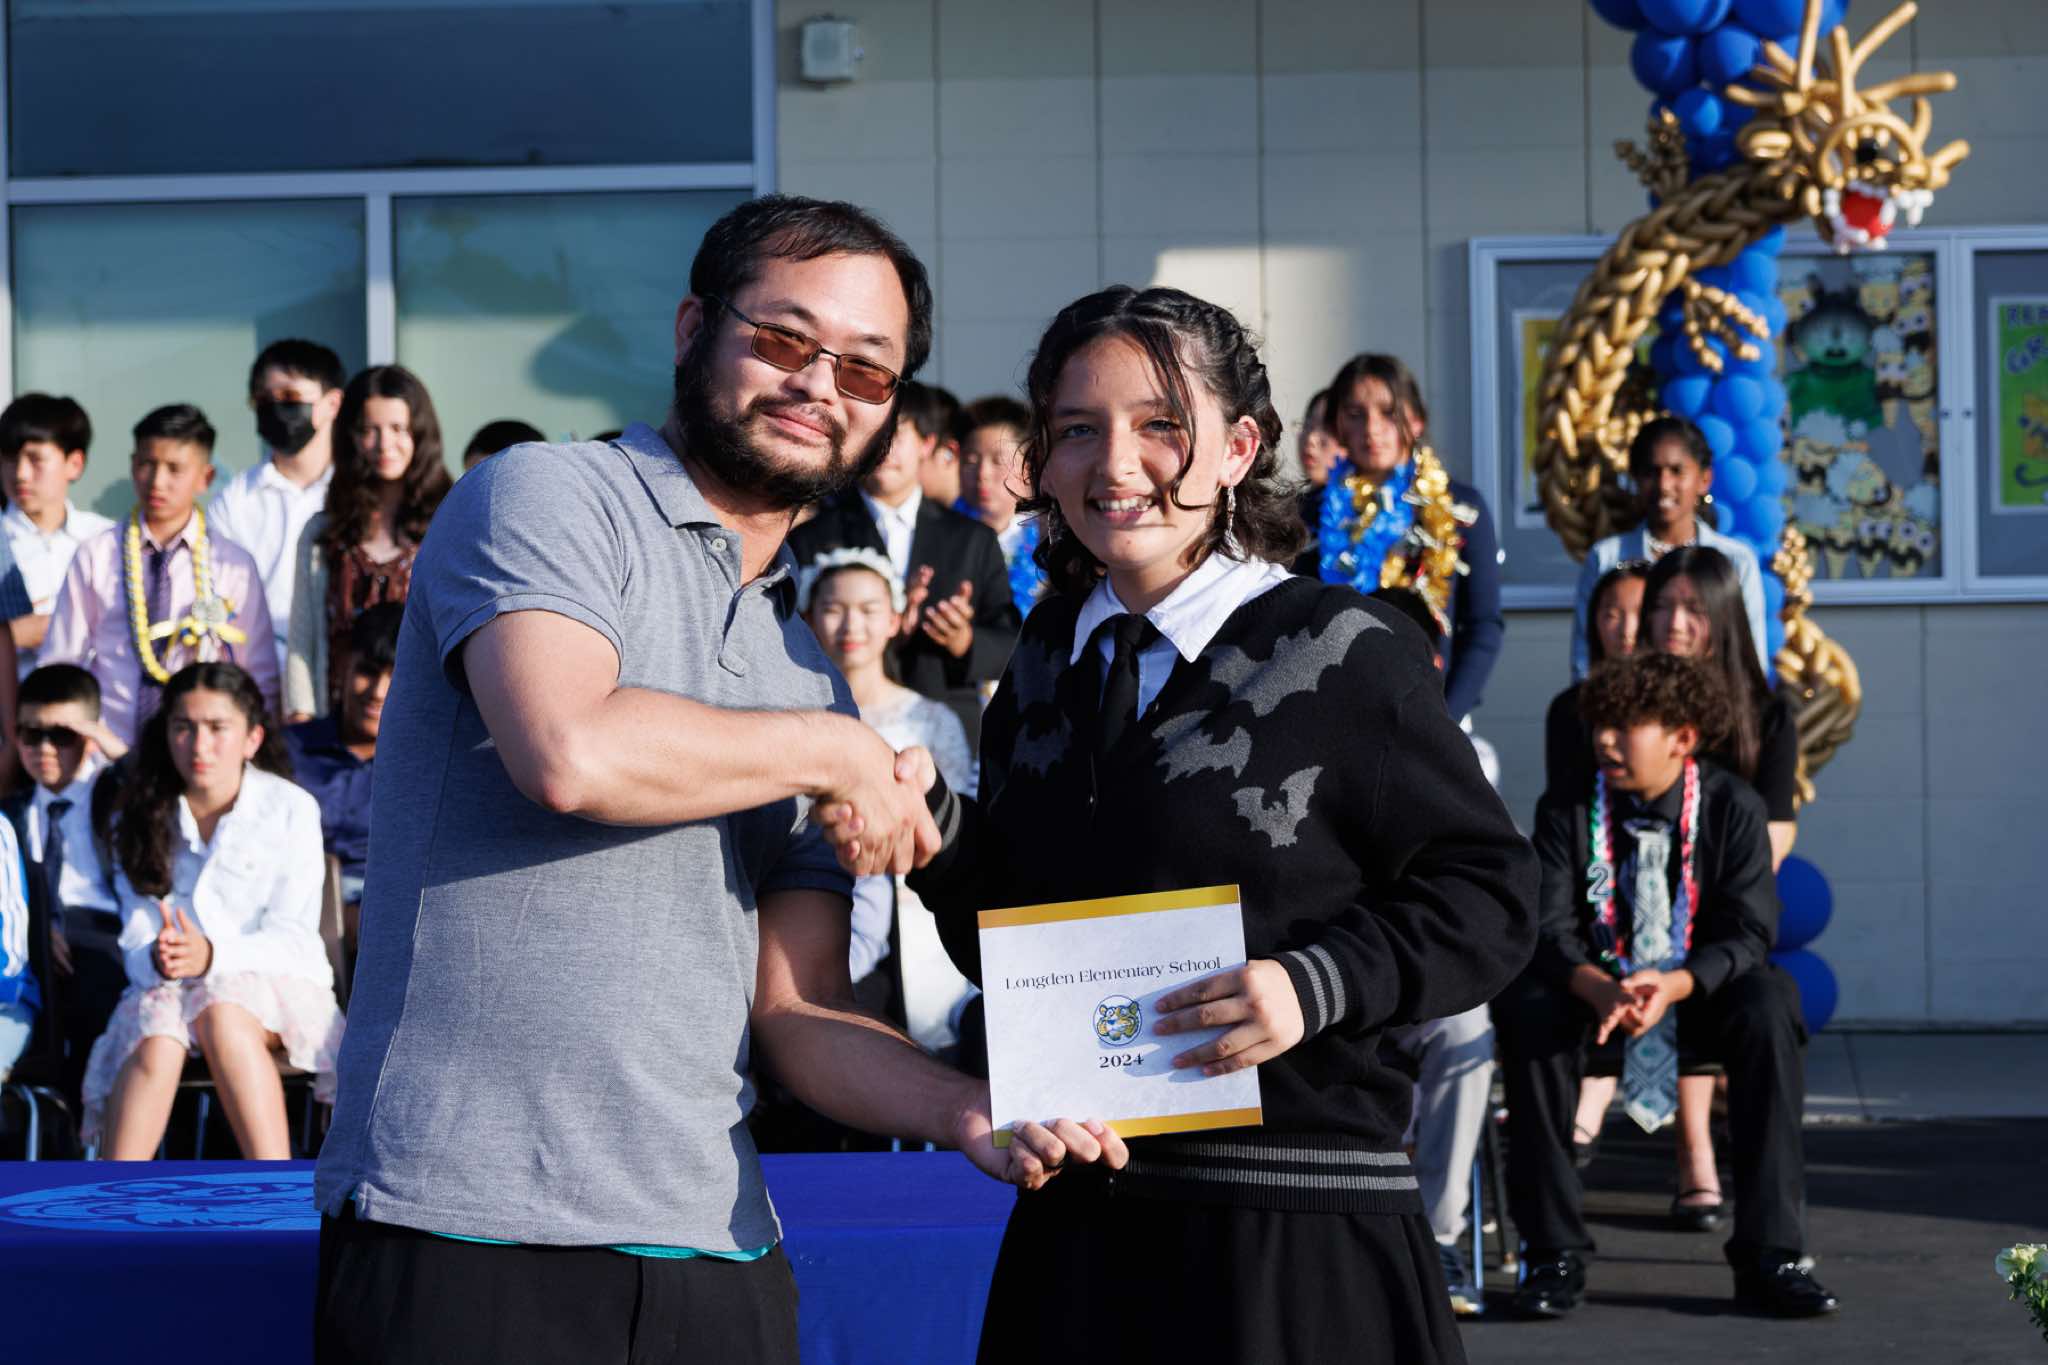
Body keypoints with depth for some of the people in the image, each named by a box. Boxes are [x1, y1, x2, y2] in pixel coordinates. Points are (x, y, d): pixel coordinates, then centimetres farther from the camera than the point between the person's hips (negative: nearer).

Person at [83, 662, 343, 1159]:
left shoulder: (290, 809, 0)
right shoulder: (140, 816, 8)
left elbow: (292, 938, -6)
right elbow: (136, 937, 1)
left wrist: (213, 955, -26)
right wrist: (156, 958, -25)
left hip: (276, 982, -2)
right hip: (169, 986, 2)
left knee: (222, 1014, -36)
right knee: (155, 1041, -33)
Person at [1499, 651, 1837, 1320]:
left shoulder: (1733, 806, -7)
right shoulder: (1566, 809, -5)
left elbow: (1747, 932, -14)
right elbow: (1550, 929, -13)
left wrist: (1673, 985, -34)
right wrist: (1601, 989, -35)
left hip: (1699, 990, 0)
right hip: (1596, 987, 1)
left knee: (1769, 1007, -33)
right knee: (1528, 1007, -32)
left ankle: (1769, 1252, -30)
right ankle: (1553, 1252, -26)